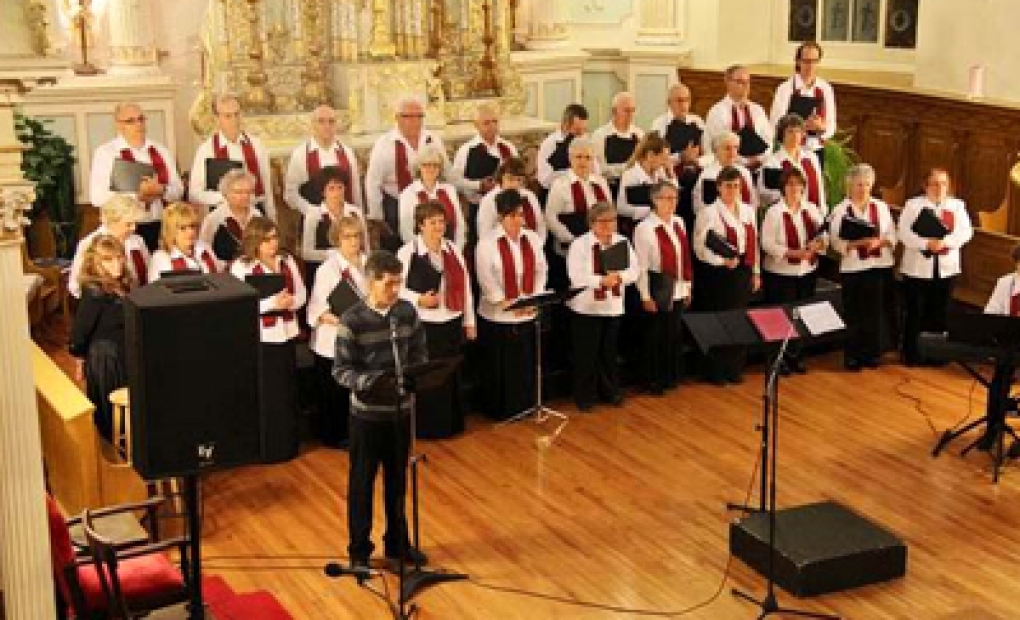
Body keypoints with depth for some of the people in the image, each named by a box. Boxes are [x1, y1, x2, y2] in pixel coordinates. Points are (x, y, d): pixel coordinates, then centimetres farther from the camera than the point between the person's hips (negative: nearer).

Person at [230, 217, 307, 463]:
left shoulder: (287, 261, 7)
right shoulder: (241, 266, -10)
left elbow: (301, 293, 9)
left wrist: (290, 301, -13)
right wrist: (271, 303, -25)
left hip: (285, 334, 5)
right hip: (258, 338, -5)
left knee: (287, 392, 13)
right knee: (264, 395, 1)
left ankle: (287, 445, 26)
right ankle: (265, 449, 13)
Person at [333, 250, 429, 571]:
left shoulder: (407, 312, -2)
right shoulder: (352, 320, -15)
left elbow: (419, 354, 8)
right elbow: (341, 371, -12)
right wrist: (371, 382, -29)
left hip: (400, 410, 4)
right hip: (367, 413, -4)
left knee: (397, 479, 17)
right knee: (362, 482, 7)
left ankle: (397, 542, 33)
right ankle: (359, 550, 21)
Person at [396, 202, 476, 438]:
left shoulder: (453, 250, 9)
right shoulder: (407, 252, -7)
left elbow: (465, 286, 12)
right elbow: (398, 288, -8)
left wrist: (469, 321, 11)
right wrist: (419, 300, -25)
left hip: (452, 323, 5)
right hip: (423, 325, -5)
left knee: (451, 376, 11)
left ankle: (452, 424, 24)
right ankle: (427, 426, 13)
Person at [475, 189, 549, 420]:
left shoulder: (532, 239, 4)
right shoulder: (487, 243, -10)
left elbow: (541, 271, 6)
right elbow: (486, 279, -13)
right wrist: (506, 303, -17)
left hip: (528, 315, 4)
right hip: (497, 316, -4)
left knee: (526, 365, 11)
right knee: (499, 368, 6)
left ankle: (525, 407, 24)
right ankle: (498, 410, 19)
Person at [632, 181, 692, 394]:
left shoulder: (678, 222, 6)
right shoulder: (645, 228, -14)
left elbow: (685, 257, 12)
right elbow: (641, 266, -15)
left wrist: (687, 285, 12)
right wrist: (646, 296, -15)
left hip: (678, 291, 6)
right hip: (657, 292, -6)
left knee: (675, 335, 14)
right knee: (654, 337, 5)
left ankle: (671, 376, 28)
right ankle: (653, 380, 17)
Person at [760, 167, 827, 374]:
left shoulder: (811, 209, 5)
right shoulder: (774, 212, -11)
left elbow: (822, 236, 8)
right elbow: (767, 243, -15)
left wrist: (817, 245, -15)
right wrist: (793, 253, -23)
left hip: (807, 271, 5)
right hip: (781, 272, -5)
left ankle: (797, 357, 23)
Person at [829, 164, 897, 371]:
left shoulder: (881, 207, 7)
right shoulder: (841, 210, -5)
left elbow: (892, 236, 7)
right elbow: (837, 242, -9)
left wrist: (878, 241, -13)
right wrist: (858, 242, -22)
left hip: (881, 266, 3)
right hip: (853, 268, -3)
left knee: (877, 312, 7)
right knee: (854, 314, 1)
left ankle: (872, 353, 20)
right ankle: (852, 356, 11)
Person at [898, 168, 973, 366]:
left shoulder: (957, 205, 7)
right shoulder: (913, 204, -1)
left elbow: (966, 232, -3)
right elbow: (903, 233, -11)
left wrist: (944, 242, -20)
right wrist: (926, 243, -25)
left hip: (946, 268, 3)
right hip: (917, 268, -3)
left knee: (939, 313, 10)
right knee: (915, 313, 3)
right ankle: (911, 354, 12)